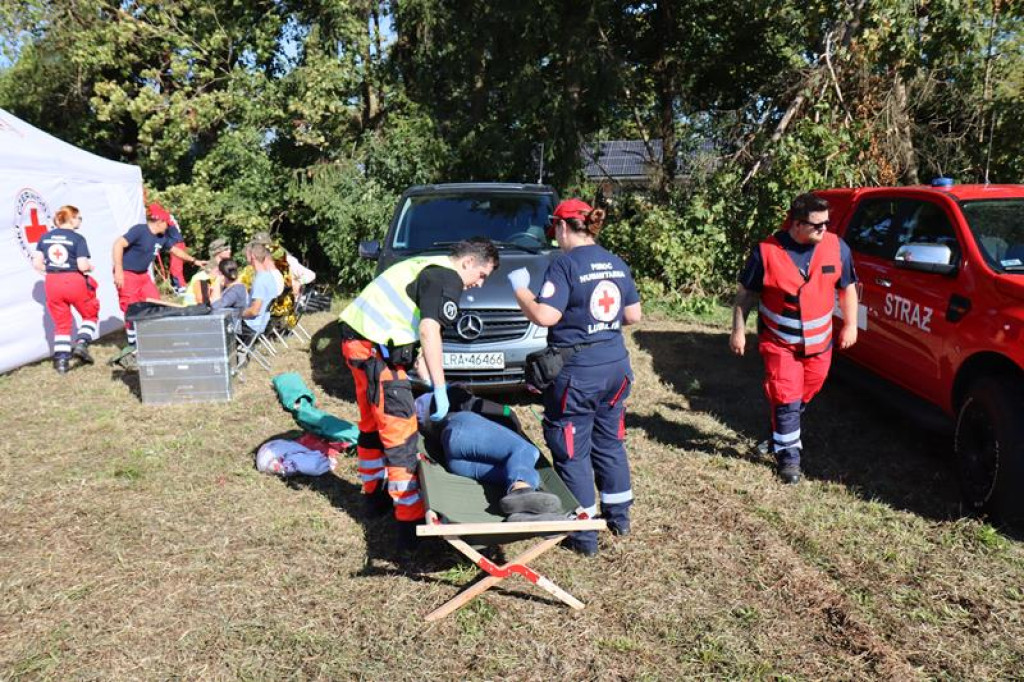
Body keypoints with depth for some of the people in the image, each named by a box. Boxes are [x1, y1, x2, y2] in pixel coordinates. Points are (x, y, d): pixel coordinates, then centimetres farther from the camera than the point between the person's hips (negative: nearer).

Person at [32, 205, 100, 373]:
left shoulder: (45, 237, 8)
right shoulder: (77, 238, -8)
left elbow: (37, 263, 4)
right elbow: (83, 266, -14)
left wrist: (52, 270, 18)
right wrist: (90, 267, 7)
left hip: (52, 283, 5)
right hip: (74, 282, -4)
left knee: (61, 323, 14)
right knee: (90, 314, 19)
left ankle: (61, 359, 10)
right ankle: (82, 343, 1)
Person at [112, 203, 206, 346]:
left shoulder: (162, 237, 5)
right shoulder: (139, 230, -19)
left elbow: (175, 249, 22)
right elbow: (118, 244, -26)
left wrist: (194, 261, 26)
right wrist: (118, 270, -30)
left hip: (143, 275, 8)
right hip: (127, 274, -8)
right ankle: (133, 343, 4)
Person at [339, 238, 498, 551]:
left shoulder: (427, 266, 21)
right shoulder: (449, 278, -9)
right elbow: (429, 331, -21)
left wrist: (432, 383, 25)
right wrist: (440, 389, -18)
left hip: (355, 335, 10)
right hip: (376, 348, -10)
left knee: (372, 424, 23)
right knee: (400, 434, -8)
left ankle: (374, 493, 40)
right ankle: (410, 522, -4)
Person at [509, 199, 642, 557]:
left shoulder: (565, 265, -14)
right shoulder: (617, 264, 8)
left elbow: (545, 316, -22)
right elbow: (634, 315, 11)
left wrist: (520, 289, -7)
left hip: (576, 371, -7)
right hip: (616, 365, 7)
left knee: (573, 452, 5)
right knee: (610, 443, 22)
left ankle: (584, 535, 12)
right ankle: (619, 516, 36)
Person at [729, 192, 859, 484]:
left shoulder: (837, 248, -6)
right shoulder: (766, 251, -15)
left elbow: (848, 287, 8)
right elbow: (745, 293, -5)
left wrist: (850, 325, 8)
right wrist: (738, 330, -5)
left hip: (819, 342, 4)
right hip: (779, 342, -4)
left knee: (804, 396, 18)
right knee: (786, 399, -4)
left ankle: (783, 432, 44)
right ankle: (788, 455, 11)